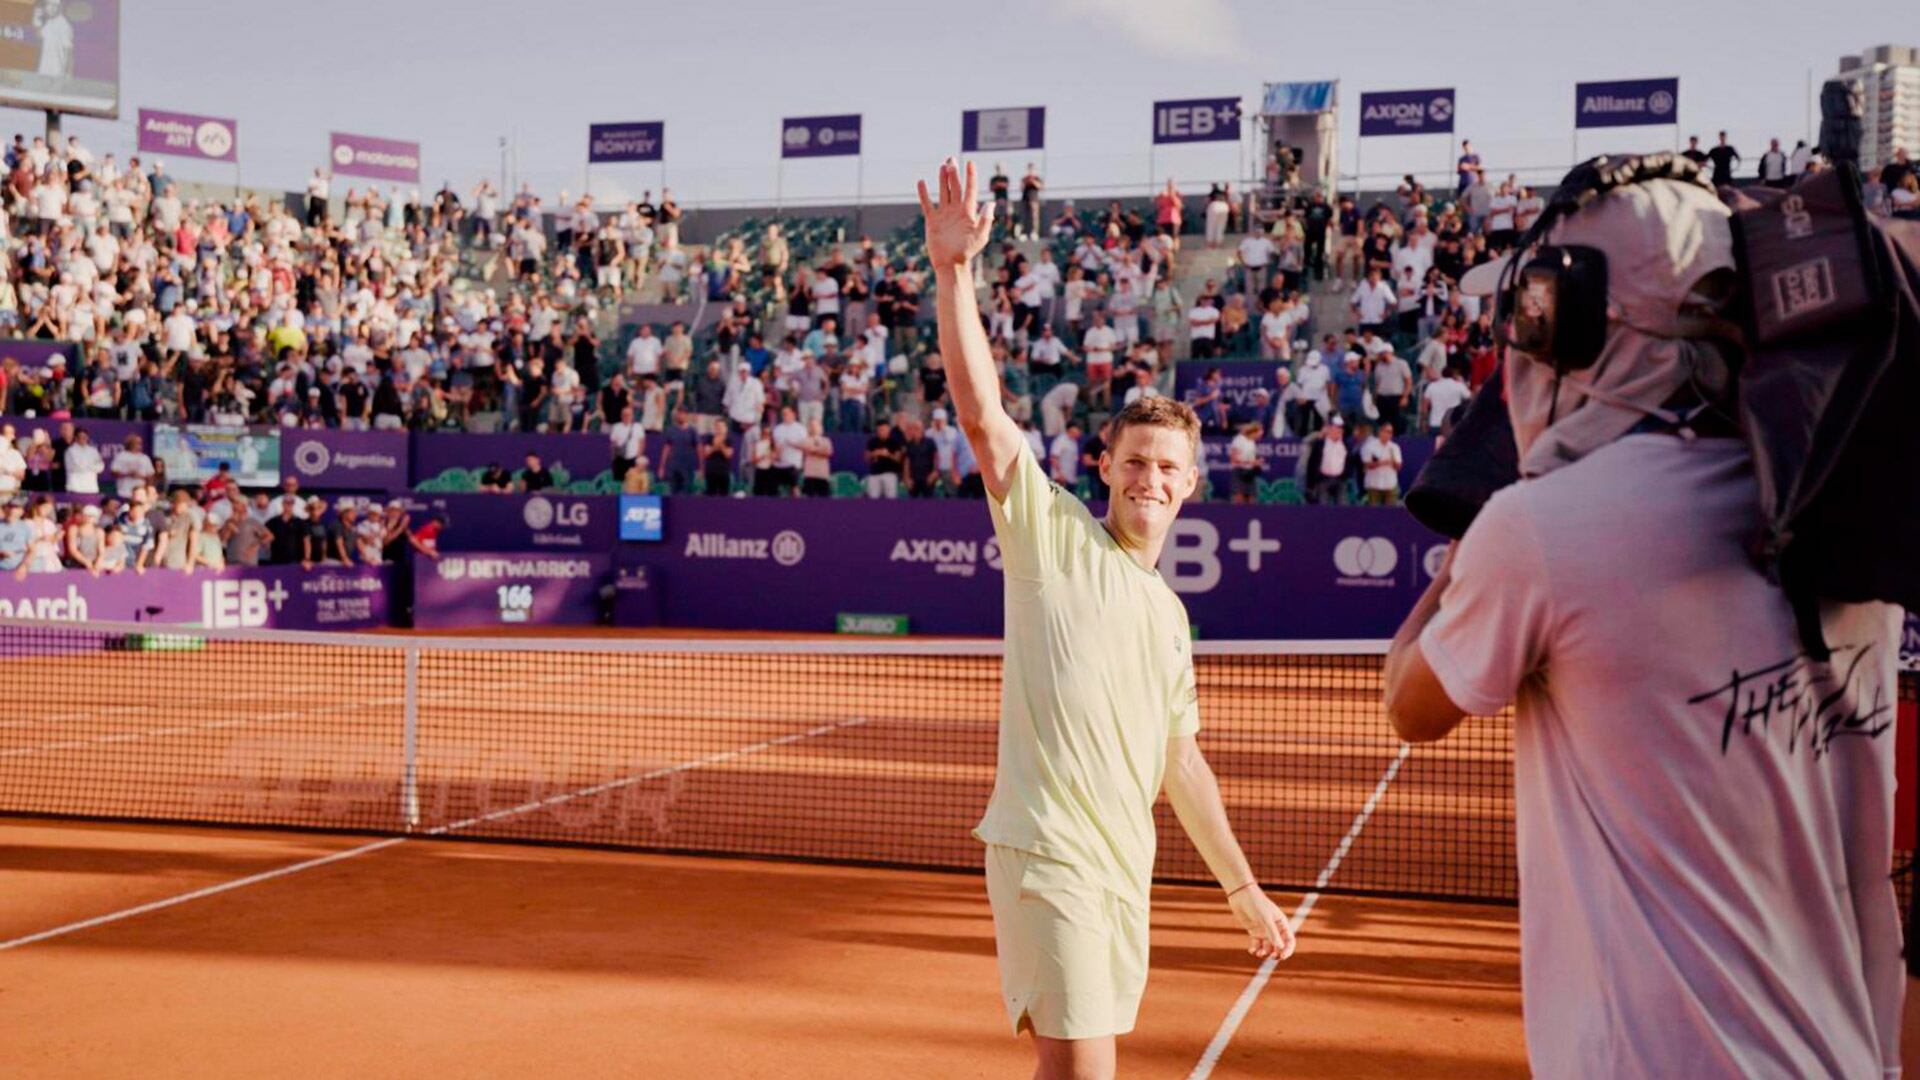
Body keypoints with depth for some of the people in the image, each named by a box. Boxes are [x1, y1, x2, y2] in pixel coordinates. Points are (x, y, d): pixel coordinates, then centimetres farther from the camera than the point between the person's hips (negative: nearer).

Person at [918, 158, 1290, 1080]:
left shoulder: (1170, 614, 17)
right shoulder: (1054, 538, -1)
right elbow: (982, 413, -13)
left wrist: (1241, 886, 23)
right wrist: (953, 272, -22)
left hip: (1125, 868, 7)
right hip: (1048, 855, -7)